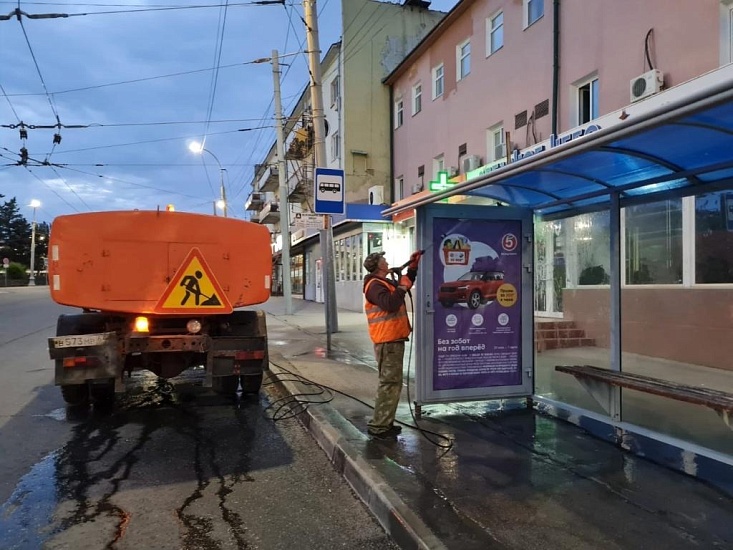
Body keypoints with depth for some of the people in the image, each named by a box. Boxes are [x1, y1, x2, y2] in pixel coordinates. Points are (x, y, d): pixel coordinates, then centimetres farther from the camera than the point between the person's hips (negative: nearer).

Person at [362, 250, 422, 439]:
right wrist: (402, 287, -19)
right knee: (389, 383, -9)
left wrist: (413, 267, 22)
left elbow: (405, 284, 32)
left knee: (394, 382, 15)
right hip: (387, 342, -11)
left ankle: (385, 423, 22)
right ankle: (378, 426, -4)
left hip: (393, 340, 11)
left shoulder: (385, 283, 18)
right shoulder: (375, 285, -15)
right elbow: (390, 304, -31)